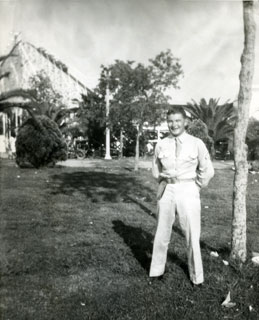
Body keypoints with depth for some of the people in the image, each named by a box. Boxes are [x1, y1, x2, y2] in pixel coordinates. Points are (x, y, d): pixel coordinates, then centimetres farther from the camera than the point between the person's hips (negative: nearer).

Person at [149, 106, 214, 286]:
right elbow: (156, 170, 17)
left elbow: (208, 171, 1)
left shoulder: (196, 144, -6)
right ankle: (157, 271, 27)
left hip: (188, 191, -2)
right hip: (167, 190, 2)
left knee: (192, 236, 5)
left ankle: (196, 277, 23)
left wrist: (195, 188, 3)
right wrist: (165, 183, 11)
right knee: (162, 233, 11)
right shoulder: (161, 145, 1)